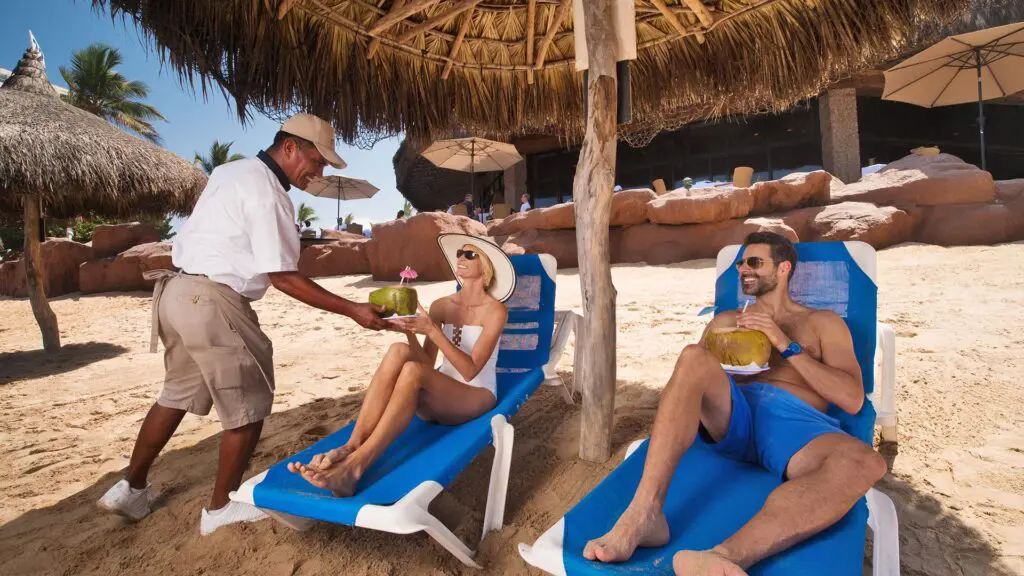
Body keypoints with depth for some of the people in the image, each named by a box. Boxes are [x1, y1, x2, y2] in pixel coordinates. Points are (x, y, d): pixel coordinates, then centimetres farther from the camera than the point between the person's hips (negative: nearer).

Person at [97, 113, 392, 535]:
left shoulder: (231, 171, 14)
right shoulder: (268, 193, -16)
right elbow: (284, 279, -19)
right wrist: (352, 310, -19)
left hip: (177, 290, 10)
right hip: (212, 302, -10)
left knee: (179, 394, 23)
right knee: (248, 405, 4)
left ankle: (131, 489, 35)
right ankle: (221, 508, 18)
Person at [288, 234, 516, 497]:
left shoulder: (495, 311, -6)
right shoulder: (441, 306, 10)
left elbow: (470, 370, -16)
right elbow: (427, 363, 4)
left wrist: (432, 330, -26)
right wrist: (411, 330, -14)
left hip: (476, 398, -4)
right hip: (439, 398, 5)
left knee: (412, 371, -35)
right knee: (399, 351, -27)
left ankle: (354, 466, -40)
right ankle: (351, 446, -34)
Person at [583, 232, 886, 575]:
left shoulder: (824, 323, 21)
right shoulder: (726, 321, 27)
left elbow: (852, 400, 6)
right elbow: (694, 373, 20)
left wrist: (786, 346, -3)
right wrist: (717, 364, -3)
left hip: (797, 424, -1)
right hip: (733, 414, 1)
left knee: (863, 463, -35)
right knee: (694, 357, -30)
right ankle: (643, 514, -41)